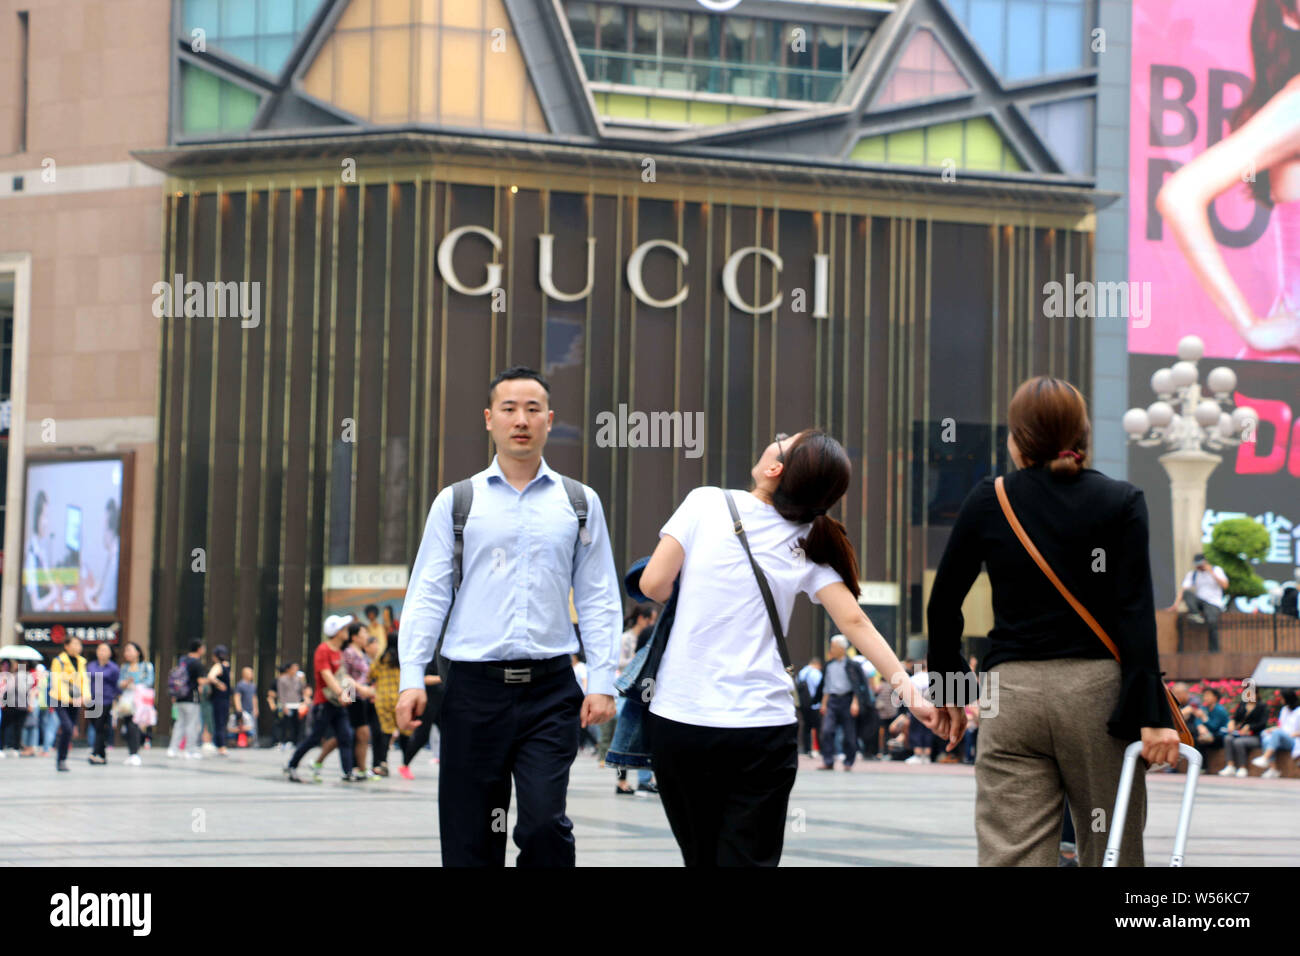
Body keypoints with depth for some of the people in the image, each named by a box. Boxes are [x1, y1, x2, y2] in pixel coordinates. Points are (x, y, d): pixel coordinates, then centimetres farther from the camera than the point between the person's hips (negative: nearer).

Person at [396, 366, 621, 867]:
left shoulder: (580, 503, 10)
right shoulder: (455, 502, 7)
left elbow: (599, 600, 9)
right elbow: (426, 595, 5)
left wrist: (602, 681, 0)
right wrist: (412, 677, -5)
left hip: (550, 689, 0)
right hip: (474, 685, 0)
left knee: (544, 825, -14)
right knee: (469, 839, 3)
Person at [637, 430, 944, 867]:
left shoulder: (706, 503, -3)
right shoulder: (810, 546, 4)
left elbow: (654, 584, -4)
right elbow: (855, 623, -2)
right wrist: (909, 689, 0)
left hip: (679, 717, -1)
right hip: (763, 725, 1)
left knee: (702, 858, 13)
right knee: (749, 858, 2)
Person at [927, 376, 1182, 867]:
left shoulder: (988, 501, 5)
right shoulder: (1121, 503, 0)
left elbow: (943, 604, 10)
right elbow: (1135, 612, -9)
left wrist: (949, 686, 24)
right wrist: (1151, 714, -12)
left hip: (1012, 691, 1)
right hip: (1097, 690, -1)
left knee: (1010, 859, -3)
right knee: (1112, 854, 11)